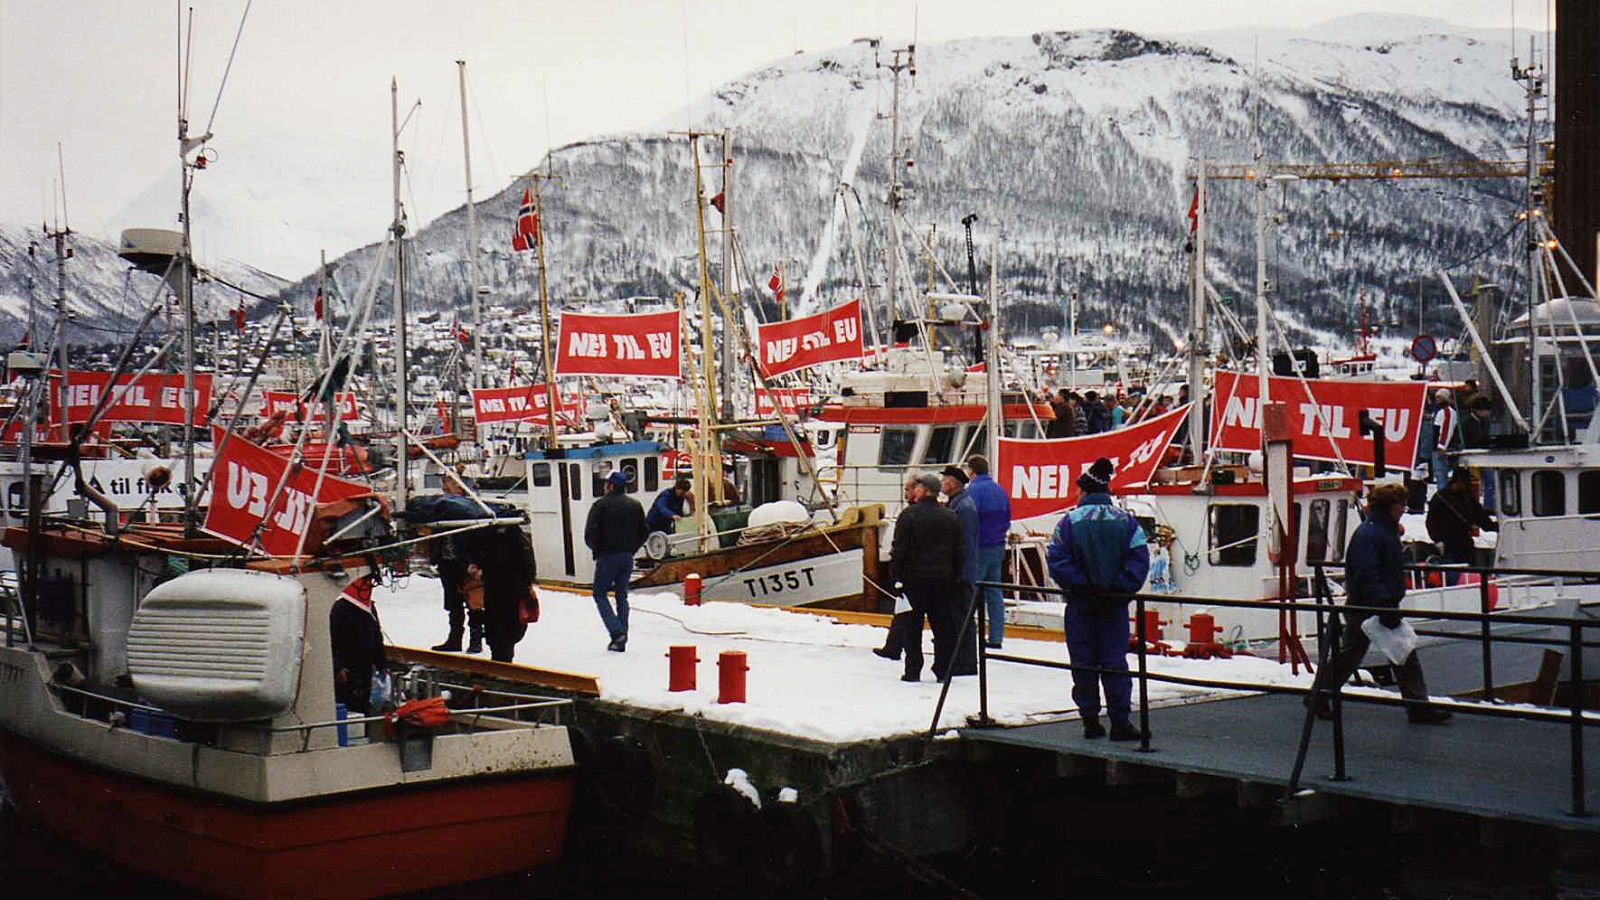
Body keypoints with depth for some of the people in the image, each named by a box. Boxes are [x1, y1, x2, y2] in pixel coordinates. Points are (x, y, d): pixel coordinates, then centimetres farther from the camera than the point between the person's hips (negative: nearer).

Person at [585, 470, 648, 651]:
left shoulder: (601, 505, -11)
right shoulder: (635, 505, 7)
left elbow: (590, 532, -16)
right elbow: (645, 531, 9)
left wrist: (596, 548, 1)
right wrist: (632, 548, 15)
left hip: (607, 556, -5)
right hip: (627, 557, 5)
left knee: (600, 594, 6)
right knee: (621, 594, 13)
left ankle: (616, 631, -12)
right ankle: (621, 641, 10)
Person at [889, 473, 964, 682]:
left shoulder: (909, 515, -9)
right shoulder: (950, 518, 7)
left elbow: (899, 549, -12)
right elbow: (957, 552, 10)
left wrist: (896, 574, -4)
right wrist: (954, 577, 15)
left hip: (914, 578, -4)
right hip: (943, 579, 4)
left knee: (912, 626, 3)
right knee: (942, 625, 9)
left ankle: (913, 670, 3)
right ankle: (943, 670, 10)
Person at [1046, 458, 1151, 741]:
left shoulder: (1069, 522, -4)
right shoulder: (1126, 521, 1)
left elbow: (1056, 560, -9)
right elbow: (1140, 560, -4)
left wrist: (1080, 585, -6)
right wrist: (1120, 588, -4)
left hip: (1080, 604, -1)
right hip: (1115, 604, 1)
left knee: (1083, 664, 7)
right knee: (1115, 663, 5)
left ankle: (1090, 720, 9)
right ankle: (1120, 722, 1)